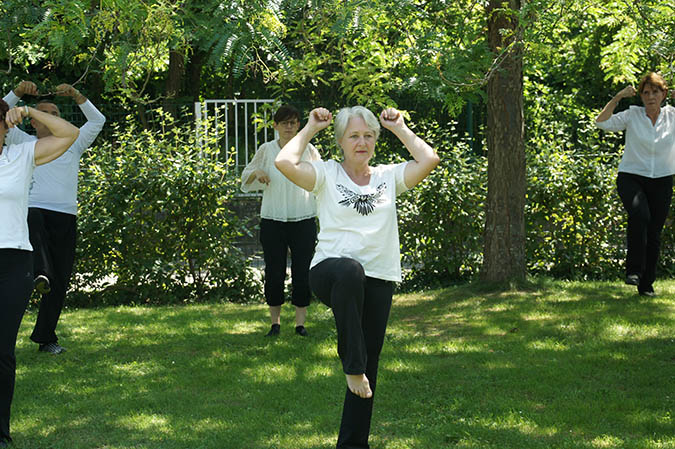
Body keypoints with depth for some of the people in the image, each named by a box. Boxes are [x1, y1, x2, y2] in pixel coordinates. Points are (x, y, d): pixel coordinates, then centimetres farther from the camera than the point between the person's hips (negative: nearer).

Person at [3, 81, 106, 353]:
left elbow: (98, 121, 7)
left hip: (65, 218, 2)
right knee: (33, 225, -41)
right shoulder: (25, 144, 16)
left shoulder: (73, 145, 19)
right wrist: (17, 93, -9)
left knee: (60, 283, -1)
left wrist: (77, 96, -6)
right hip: (33, 208, -2)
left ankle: (45, 337, 9)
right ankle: (41, 275, -64)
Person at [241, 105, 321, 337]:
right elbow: (246, 180, 15)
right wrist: (256, 173, -7)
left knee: (302, 272, -1)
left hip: (303, 220, 0)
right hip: (272, 220, 0)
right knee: (274, 272, 2)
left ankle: (300, 322, 8)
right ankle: (275, 322, 14)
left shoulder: (308, 149, 3)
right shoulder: (266, 150, 4)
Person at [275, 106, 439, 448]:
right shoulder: (327, 174, 5)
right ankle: (352, 365, -33)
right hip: (330, 273, -4)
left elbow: (429, 160, 0)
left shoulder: (389, 177, 14)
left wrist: (398, 128, 10)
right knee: (349, 270, -43)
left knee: (368, 368, 4)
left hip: (378, 282, 4)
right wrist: (310, 128, 1)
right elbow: (285, 163, -12)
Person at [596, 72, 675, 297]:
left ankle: (646, 284, 18)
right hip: (631, 177, -2)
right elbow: (602, 122, -8)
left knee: (654, 234, 4)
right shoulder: (632, 116, 0)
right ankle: (634, 270, -24)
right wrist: (618, 97, -14)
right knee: (640, 215, -31)